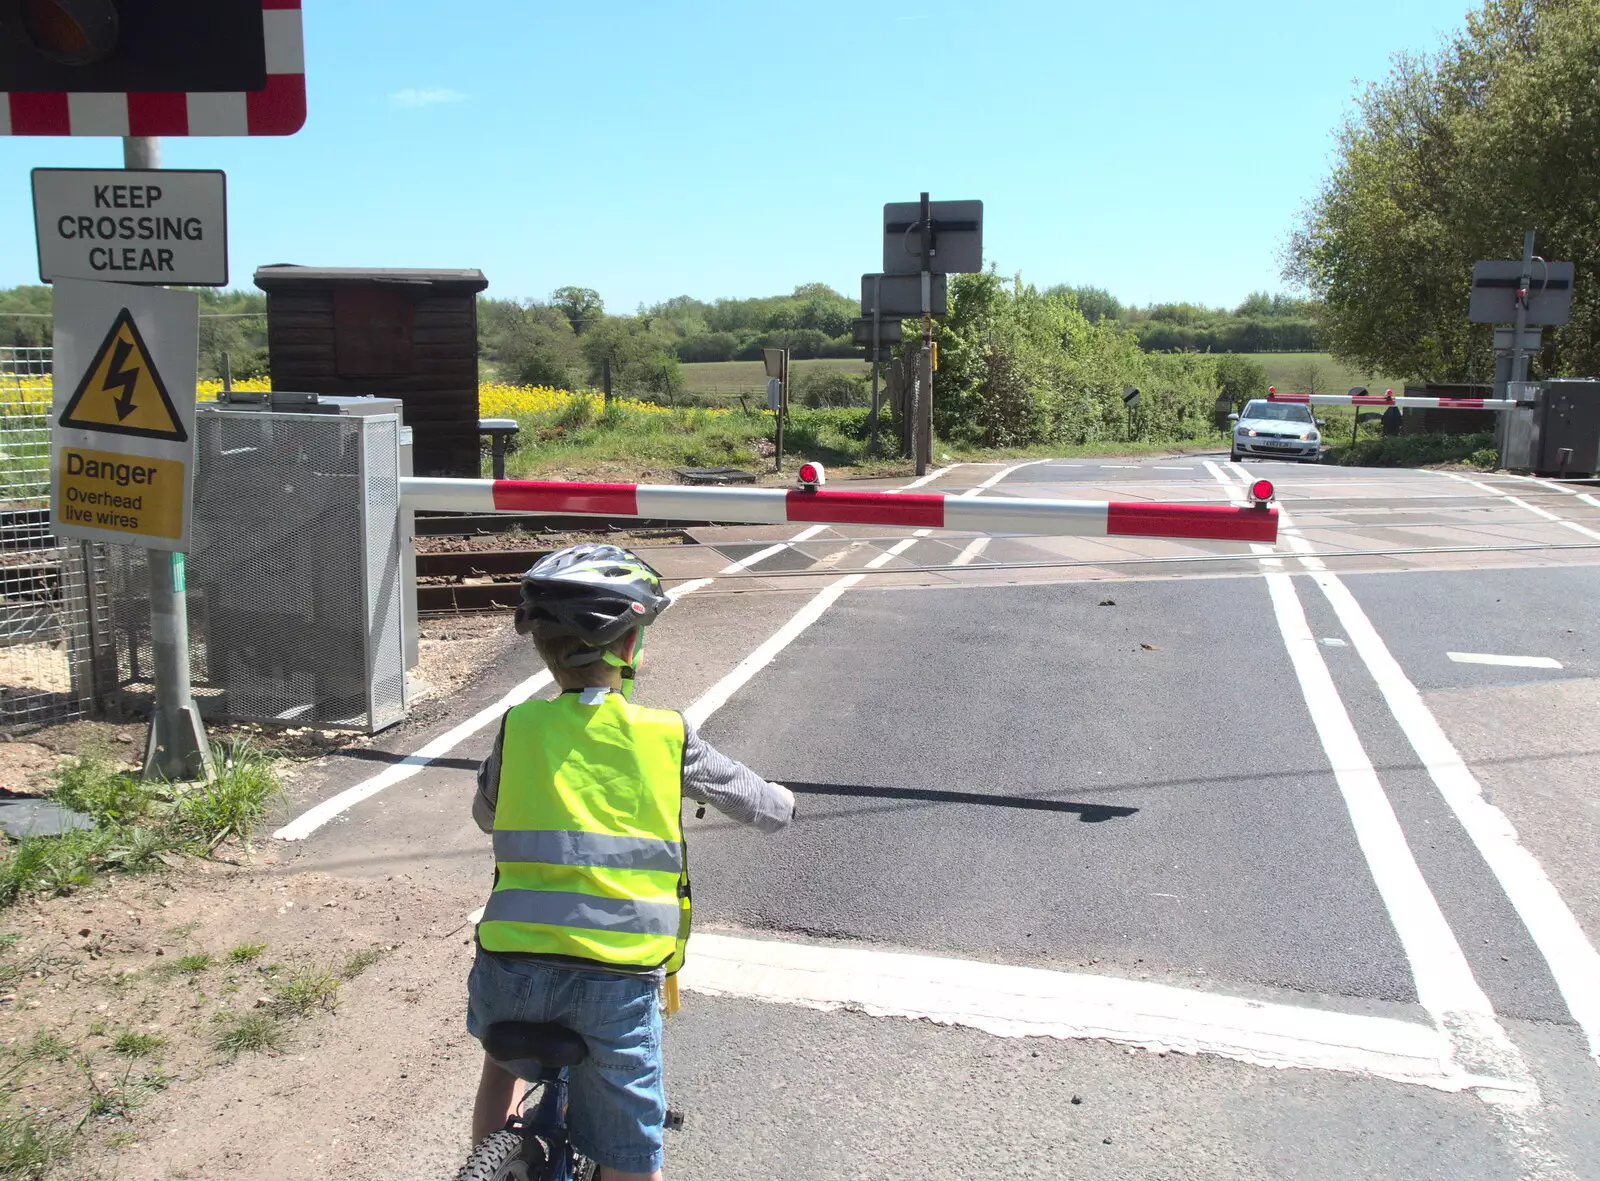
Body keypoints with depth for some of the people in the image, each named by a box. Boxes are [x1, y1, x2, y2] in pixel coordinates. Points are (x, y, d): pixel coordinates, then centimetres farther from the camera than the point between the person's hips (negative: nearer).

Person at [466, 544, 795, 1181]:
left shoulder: (519, 725, 1)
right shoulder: (666, 734, -2)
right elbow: (759, 803, 13)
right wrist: (781, 801, 36)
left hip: (514, 964, 2)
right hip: (619, 977, -2)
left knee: (504, 1058, 36)